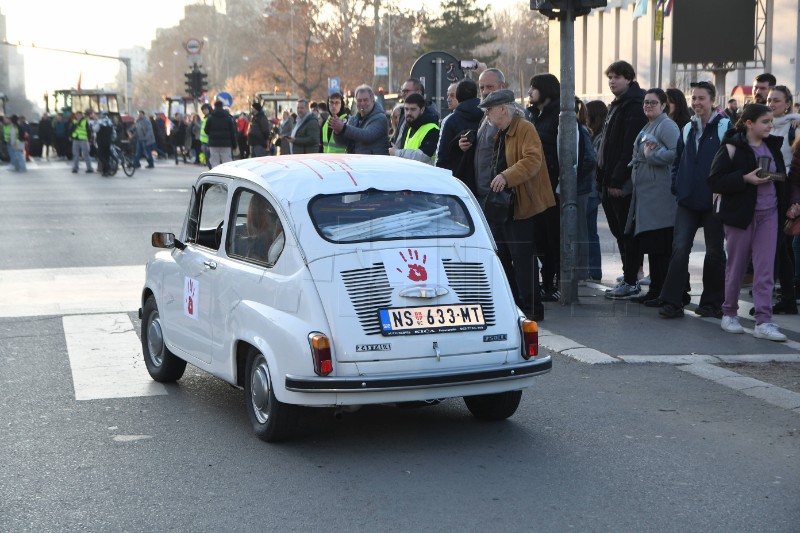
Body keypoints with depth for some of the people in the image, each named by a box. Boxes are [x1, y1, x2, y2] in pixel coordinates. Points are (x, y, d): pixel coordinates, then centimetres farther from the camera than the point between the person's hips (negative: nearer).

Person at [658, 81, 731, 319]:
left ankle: (712, 303, 16)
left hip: (714, 201, -4)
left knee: (714, 252, 6)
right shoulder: (687, 129, 12)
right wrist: (676, 187, 7)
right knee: (680, 249, -5)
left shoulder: (725, 127, -5)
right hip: (687, 201, 4)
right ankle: (672, 301, -5)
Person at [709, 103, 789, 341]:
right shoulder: (731, 148, -9)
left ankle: (764, 322, -3)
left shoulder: (773, 146, 9)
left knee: (765, 269, -2)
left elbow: (782, 177, 19)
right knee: (736, 267, 8)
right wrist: (746, 179, -21)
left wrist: (786, 205, 7)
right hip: (741, 214, -4)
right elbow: (715, 181, -13)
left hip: (769, 214, 4)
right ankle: (729, 314, 24)